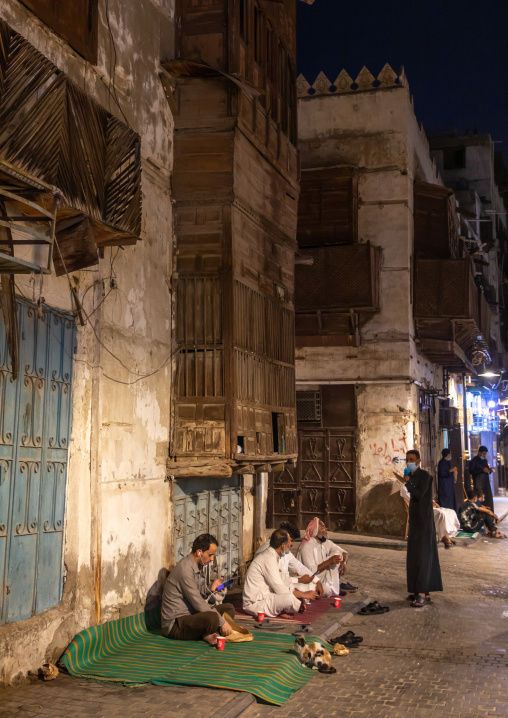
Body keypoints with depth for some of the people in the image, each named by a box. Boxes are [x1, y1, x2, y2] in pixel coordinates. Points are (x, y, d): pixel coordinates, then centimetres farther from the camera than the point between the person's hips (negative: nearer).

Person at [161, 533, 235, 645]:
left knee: (229, 608, 9)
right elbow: (198, 603, -22)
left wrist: (210, 589, -1)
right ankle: (207, 635, -4)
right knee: (212, 618, -37)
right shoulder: (185, 568, -21)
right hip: (175, 624, -11)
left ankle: (208, 634, -14)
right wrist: (222, 622, -19)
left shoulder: (198, 566, 12)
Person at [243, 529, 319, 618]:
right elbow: (280, 589, -23)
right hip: (254, 603, -10)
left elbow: (281, 583, 17)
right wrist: (304, 595, -11)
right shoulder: (269, 559, -22)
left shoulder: (271, 555, 10)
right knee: (290, 598, -30)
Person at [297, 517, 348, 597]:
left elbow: (344, 553, 10)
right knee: (328, 591, -39)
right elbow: (311, 571, -26)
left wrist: (344, 563, -14)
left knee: (337, 553, -6)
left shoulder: (327, 543, 5)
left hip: (326, 577, 8)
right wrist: (329, 562, -30)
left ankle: (336, 585, -6)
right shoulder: (307, 546, -19)